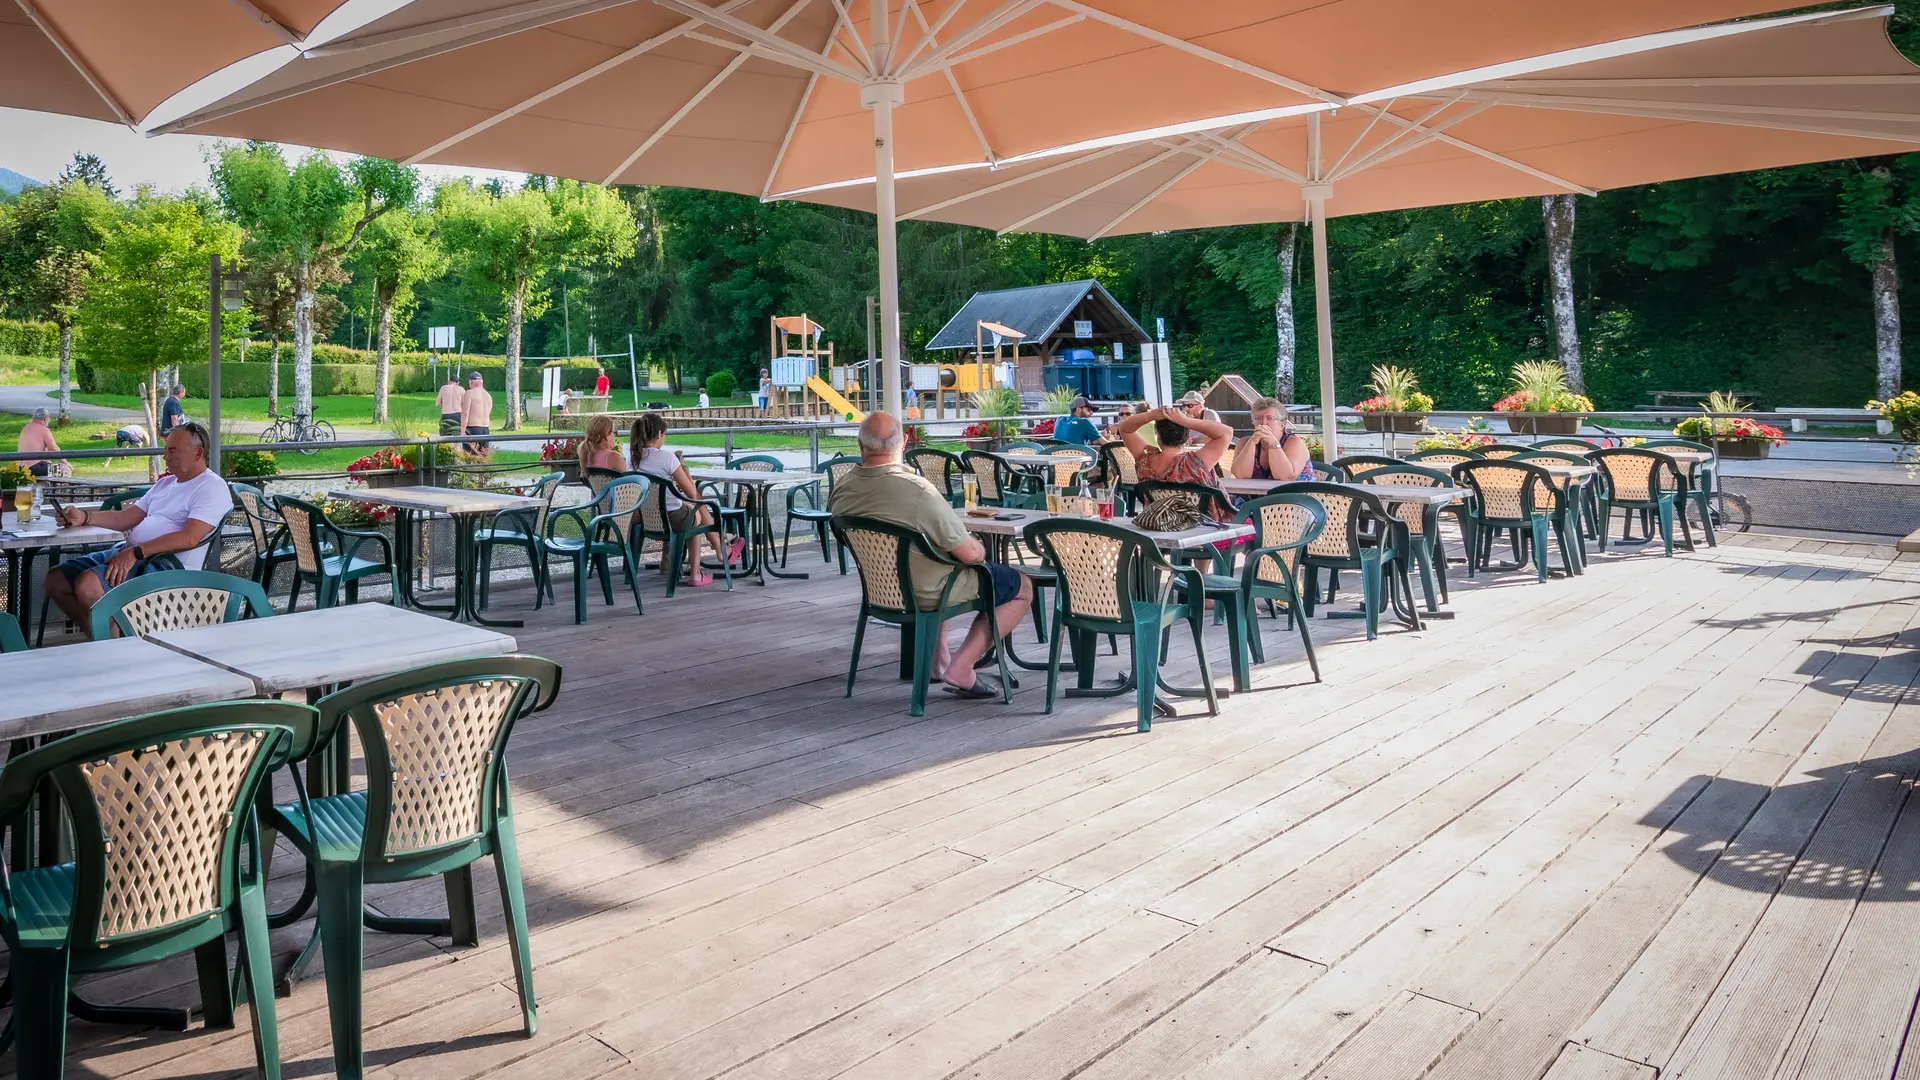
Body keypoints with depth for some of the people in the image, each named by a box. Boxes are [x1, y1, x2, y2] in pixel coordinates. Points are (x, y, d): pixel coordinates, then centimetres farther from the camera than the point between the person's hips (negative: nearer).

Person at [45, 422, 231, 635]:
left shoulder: (212, 487, -7)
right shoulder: (165, 483, 24)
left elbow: (189, 538, -20)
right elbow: (126, 518, 21)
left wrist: (136, 553, -24)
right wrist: (84, 517, 4)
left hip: (170, 563, -10)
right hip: (130, 553, 10)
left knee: (88, 585, -28)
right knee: (56, 579, 2)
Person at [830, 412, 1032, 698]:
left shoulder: (842, 487, -12)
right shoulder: (917, 490, -32)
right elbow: (969, 553, -24)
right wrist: (980, 548, -3)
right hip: (926, 593, -7)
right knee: (1023, 588, 10)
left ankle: (939, 658, 36)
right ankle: (961, 669, 1)